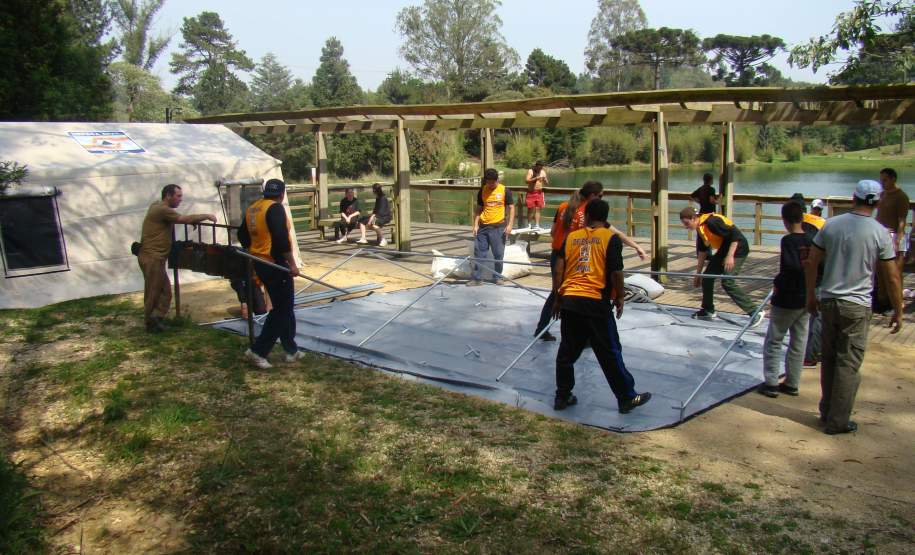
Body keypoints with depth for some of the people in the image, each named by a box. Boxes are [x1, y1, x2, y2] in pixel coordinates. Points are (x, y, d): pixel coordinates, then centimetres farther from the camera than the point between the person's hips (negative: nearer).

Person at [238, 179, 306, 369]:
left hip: (260, 264, 9)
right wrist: (292, 264, -17)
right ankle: (257, 350, -2)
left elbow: (242, 235, 18)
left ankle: (291, 350, 22)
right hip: (275, 265, -9)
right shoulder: (275, 208, -14)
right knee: (282, 309, 0)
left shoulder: (252, 208, 10)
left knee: (284, 307, 16)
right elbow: (281, 239, -23)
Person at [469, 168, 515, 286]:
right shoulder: (482, 191, 6)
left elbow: (511, 208, -2)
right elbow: (478, 209, 12)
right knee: (479, 253, 2)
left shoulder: (505, 191, -3)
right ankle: (476, 278, 8)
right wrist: (475, 225, 5)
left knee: (499, 254, 3)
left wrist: (509, 224, -10)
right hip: (483, 226, 3)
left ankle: (497, 277, 17)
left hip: (499, 227, -3)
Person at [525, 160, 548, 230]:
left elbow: (547, 183, 9)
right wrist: (535, 178, -27)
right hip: (531, 192, -3)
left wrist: (545, 179, -13)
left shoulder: (543, 172, 7)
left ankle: (537, 225, 0)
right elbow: (527, 181, -17)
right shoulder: (530, 171, -4)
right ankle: (529, 224, 9)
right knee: (530, 209, -1)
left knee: (538, 209, 1)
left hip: (539, 192, 3)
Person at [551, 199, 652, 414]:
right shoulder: (611, 238, -1)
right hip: (596, 302, -3)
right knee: (610, 353, 6)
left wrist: (558, 298, 16)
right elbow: (616, 272, -6)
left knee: (567, 351, 13)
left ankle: (562, 396, 20)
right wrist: (619, 298, 7)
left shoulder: (571, 237, 9)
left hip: (569, 301, 3)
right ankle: (626, 398, 17)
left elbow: (558, 271, 6)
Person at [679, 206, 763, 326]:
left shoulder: (712, 222, -23)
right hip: (723, 250, 10)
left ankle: (755, 312, -11)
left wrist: (730, 256, -27)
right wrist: (698, 273, 20)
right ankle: (708, 311, 22)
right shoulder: (699, 229, 6)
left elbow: (735, 234, -25)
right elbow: (702, 251, 16)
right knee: (707, 277, 9)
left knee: (727, 282, -18)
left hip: (737, 249, -10)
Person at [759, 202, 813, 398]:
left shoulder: (788, 240, -17)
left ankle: (771, 383, 5)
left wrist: (777, 282, -14)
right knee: (799, 343, 13)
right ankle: (792, 384, 20)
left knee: (773, 341, 6)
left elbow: (791, 267, -29)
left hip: (786, 300, -6)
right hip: (806, 300, 6)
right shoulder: (812, 241, 1)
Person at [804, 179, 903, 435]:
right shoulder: (879, 233, -8)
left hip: (828, 301, 3)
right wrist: (898, 311, 5)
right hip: (857, 307, -3)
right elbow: (892, 277, -5)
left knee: (829, 359, 16)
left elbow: (811, 263, 3)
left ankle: (827, 412, 27)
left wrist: (811, 296, 14)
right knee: (848, 364, 4)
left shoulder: (831, 225, 0)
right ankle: (838, 421, 10)